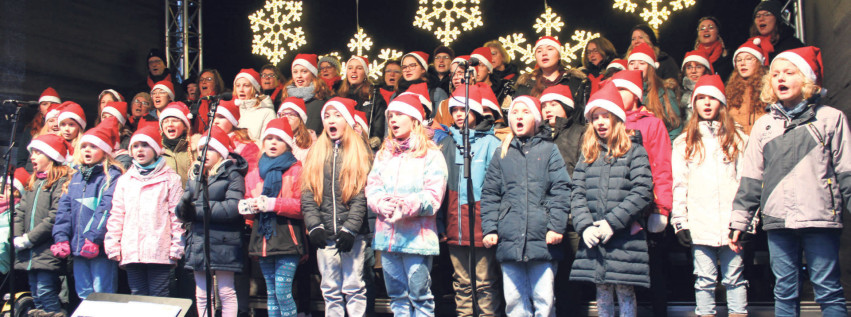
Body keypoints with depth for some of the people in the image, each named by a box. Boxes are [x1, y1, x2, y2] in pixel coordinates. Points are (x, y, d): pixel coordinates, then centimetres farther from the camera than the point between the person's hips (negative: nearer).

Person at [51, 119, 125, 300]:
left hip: (100, 248, -7)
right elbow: (64, 208, 13)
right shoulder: (76, 176, 17)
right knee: (84, 294, 12)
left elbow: (106, 209, -15)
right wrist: (61, 237, 1)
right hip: (77, 247, 7)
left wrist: (94, 238, -22)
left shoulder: (112, 176, -4)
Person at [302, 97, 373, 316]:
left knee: (353, 287, -1)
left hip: (352, 233, -3)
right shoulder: (316, 152, 12)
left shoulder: (359, 151, 3)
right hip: (325, 233, 3)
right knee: (330, 290, 7)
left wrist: (350, 228, -14)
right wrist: (314, 226, -7)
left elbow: (362, 195, -5)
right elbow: (308, 195, 6)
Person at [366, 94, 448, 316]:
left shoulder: (431, 154, 0)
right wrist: (382, 204, -14)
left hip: (417, 237, -5)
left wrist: (403, 206, -22)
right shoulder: (383, 154, 18)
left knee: (419, 295, -2)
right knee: (397, 295, 10)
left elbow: (433, 197, -9)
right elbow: (372, 188, 7)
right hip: (387, 235, 5)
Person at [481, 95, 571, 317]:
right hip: (509, 240, 2)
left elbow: (560, 190, 1)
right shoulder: (501, 154, 16)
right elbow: (489, 195, 12)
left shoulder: (549, 150, 9)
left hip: (542, 240, -2)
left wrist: (556, 226, -9)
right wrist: (489, 228, 1)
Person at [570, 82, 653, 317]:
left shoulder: (634, 151, 1)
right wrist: (585, 226, -9)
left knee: (625, 290, -1)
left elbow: (642, 192, -9)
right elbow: (577, 194, 6)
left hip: (625, 237, -4)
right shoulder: (588, 155, 14)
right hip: (593, 237, 4)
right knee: (602, 291, 9)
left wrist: (612, 222, -15)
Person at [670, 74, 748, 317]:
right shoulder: (684, 142, 12)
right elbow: (678, 184, 7)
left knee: (734, 278, 2)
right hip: (699, 224, 0)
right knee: (704, 280, 2)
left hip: (731, 222, 0)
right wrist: (680, 223, -1)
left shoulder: (738, 139, 12)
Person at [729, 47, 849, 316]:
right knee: (784, 293, 6)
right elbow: (750, 179, 15)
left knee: (829, 292, -2)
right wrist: (739, 221, 11)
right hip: (778, 222, 3)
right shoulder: (764, 125, 15)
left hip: (820, 218, -3)